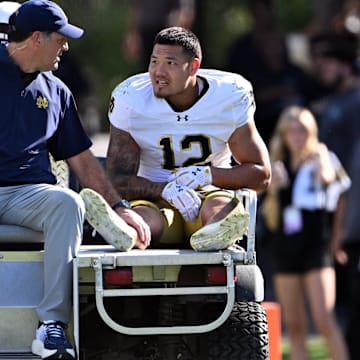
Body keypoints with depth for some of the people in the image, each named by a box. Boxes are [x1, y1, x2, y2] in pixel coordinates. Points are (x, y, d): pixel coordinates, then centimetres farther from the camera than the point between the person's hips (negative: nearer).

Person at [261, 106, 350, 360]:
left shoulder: (321, 160, 1)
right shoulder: (280, 169, 12)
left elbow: (328, 177, -25)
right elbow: (272, 221, 8)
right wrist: (273, 190, -5)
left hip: (316, 248, -5)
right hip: (285, 250, 5)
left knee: (324, 320, -16)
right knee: (294, 327, 5)